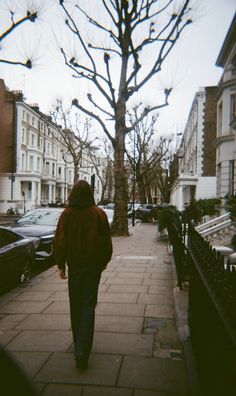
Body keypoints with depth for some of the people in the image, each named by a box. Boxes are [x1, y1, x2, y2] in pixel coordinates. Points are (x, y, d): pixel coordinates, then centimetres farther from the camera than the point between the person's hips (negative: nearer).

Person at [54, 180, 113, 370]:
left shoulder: (67, 214, -5)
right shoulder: (99, 213, -6)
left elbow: (60, 241, -4)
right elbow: (107, 241, 0)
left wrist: (61, 265, 4)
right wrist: (104, 261, 13)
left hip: (74, 265, 1)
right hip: (93, 265, -1)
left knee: (76, 305, 17)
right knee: (88, 306, 1)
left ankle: (79, 343, 32)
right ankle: (82, 350, -9)